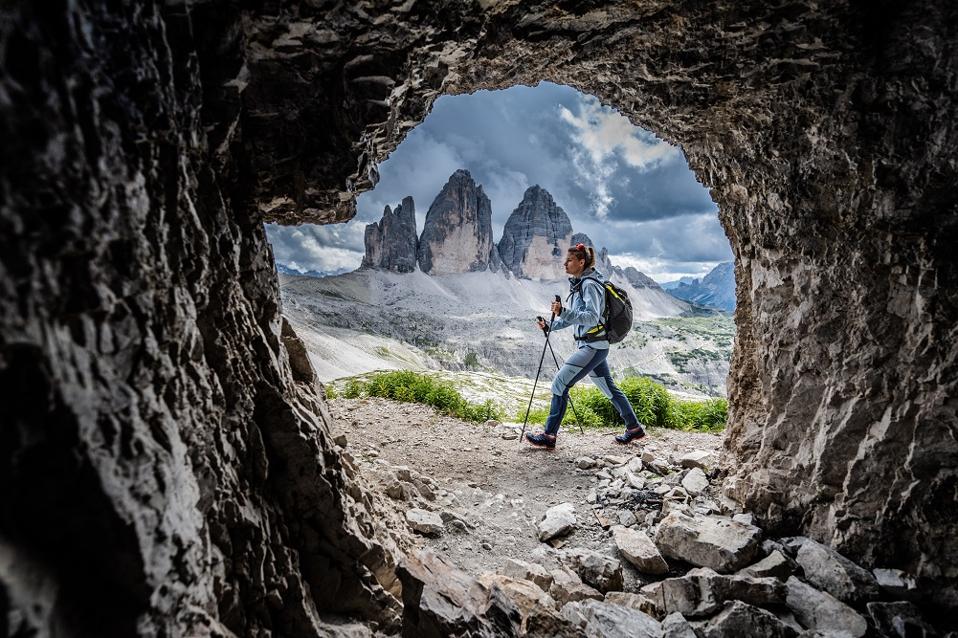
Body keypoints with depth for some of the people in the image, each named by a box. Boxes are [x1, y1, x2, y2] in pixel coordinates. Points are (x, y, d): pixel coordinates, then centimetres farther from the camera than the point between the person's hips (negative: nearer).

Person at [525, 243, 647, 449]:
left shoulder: (590, 284, -15)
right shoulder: (578, 284, 14)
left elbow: (592, 317, -25)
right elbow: (573, 317, 21)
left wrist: (563, 311, -35)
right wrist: (550, 325, 10)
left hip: (593, 346, -10)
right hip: (591, 346, 10)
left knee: (560, 384, -12)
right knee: (609, 388, 19)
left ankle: (549, 435, -8)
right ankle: (634, 428, 31)